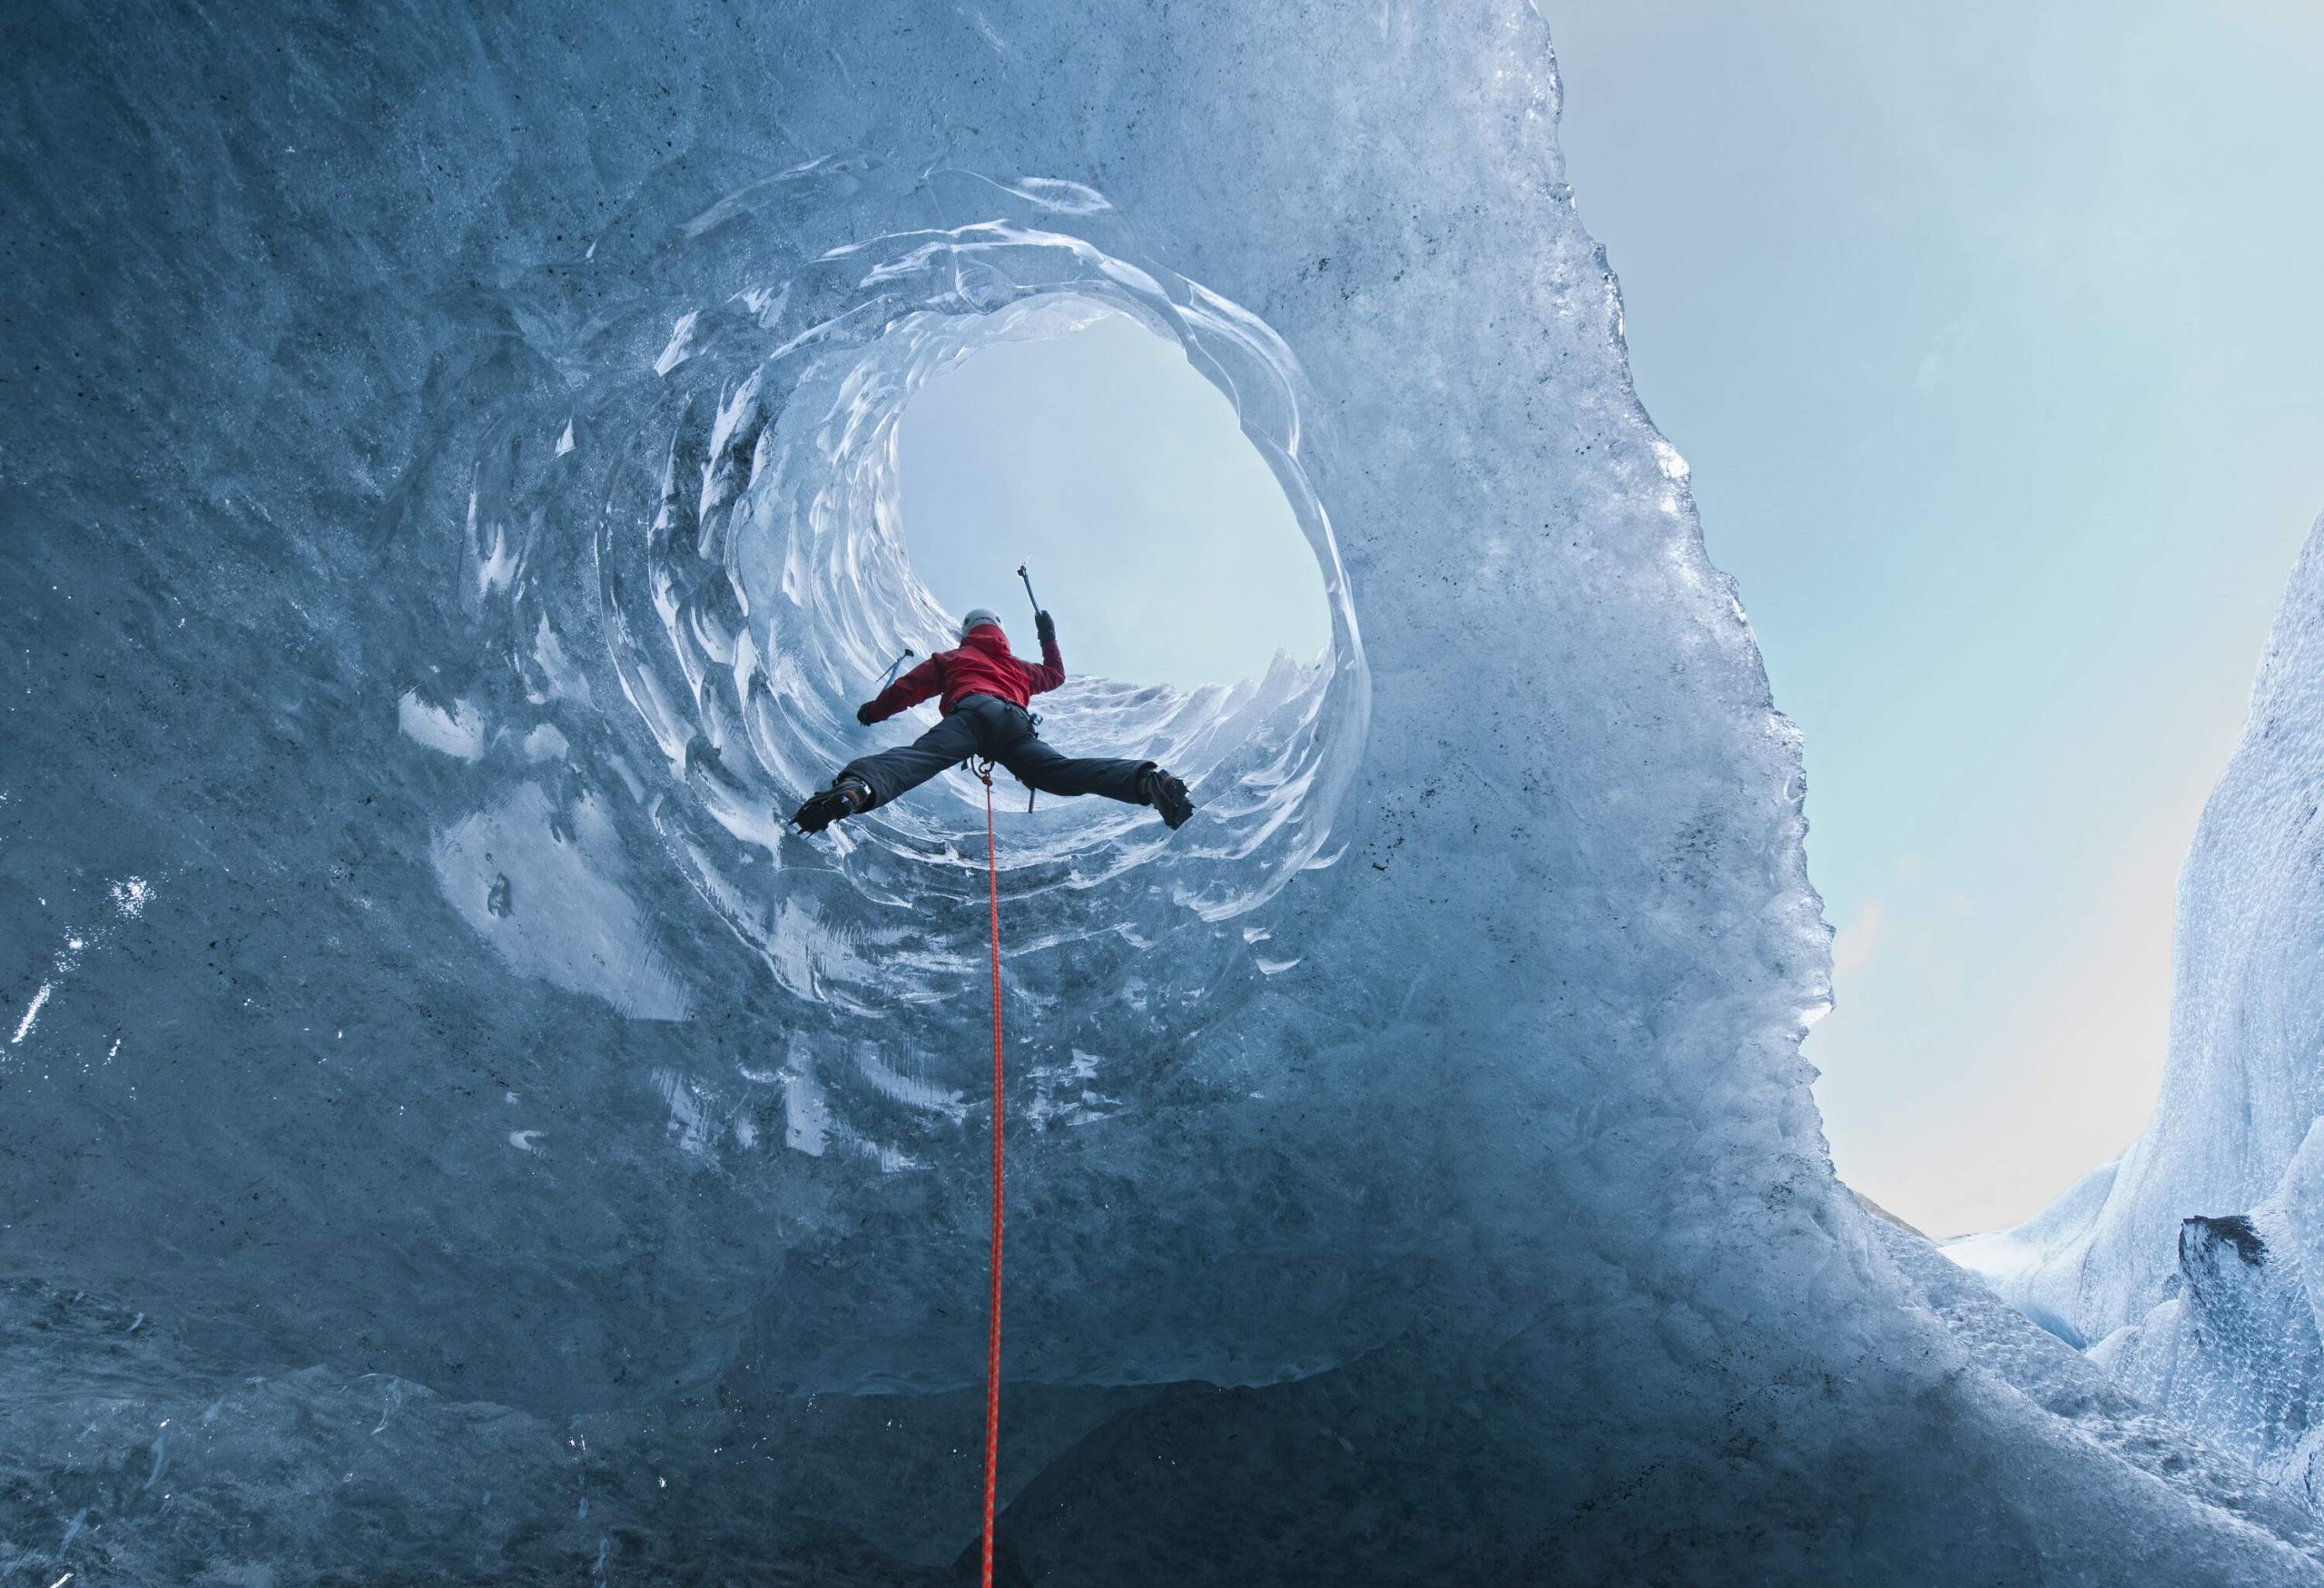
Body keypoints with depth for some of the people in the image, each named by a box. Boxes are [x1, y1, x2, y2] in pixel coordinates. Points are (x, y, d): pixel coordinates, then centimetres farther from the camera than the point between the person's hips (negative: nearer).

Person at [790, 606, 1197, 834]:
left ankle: (854, 788, -58)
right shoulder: (1019, 668, 44)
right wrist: (1049, 638, 78)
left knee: (918, 758, -29)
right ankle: (1148, 781, -38)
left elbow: (910, 687, 33)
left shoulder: (950, 659, 36)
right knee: (1065, 772, -14)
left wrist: (873, 712, 49)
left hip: (972, 711, -3)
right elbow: (1055, 674, 62)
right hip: (1017, 725, 3)